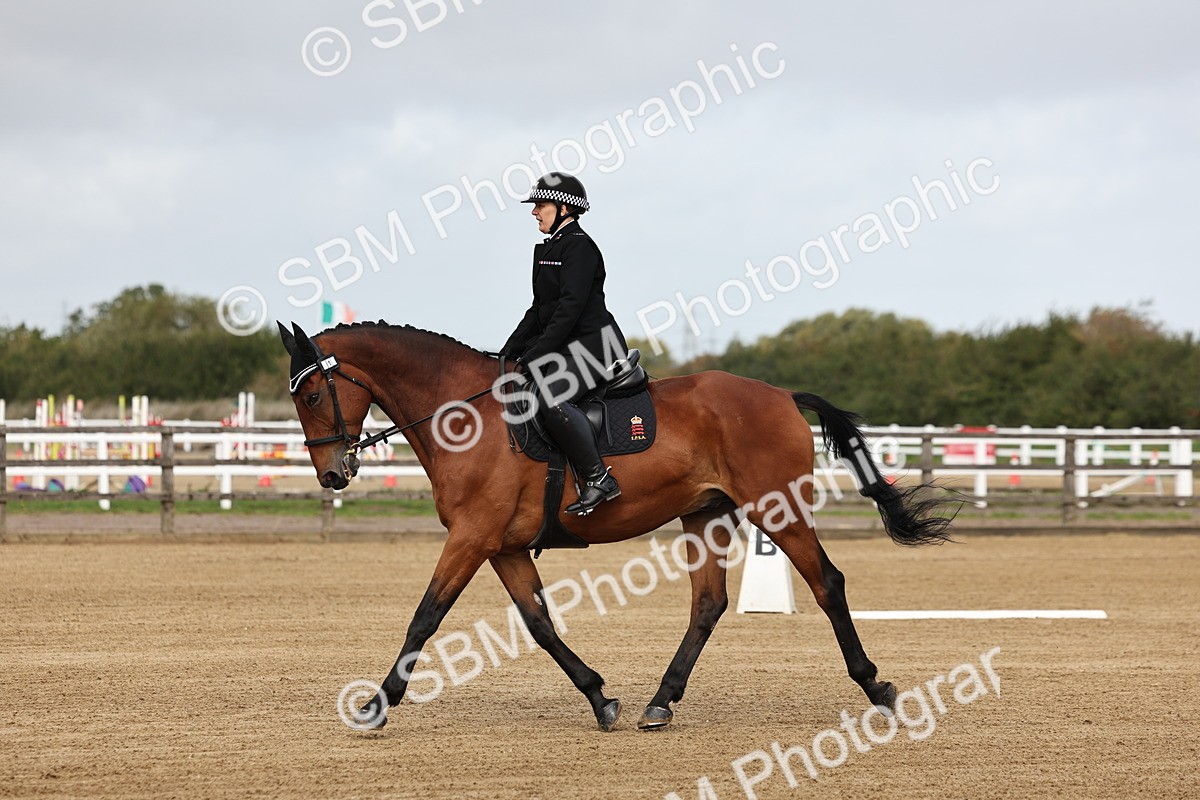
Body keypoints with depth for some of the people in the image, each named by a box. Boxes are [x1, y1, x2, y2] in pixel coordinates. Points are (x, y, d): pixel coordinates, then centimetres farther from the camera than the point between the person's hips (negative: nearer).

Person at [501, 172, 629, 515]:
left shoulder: (579, 246, -11)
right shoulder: (548, 249, 19)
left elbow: (570, 308, -20)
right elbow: (539, 310, 22)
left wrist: (534, 355, -22)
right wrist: (508, 354, 13)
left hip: (594, 344, -11)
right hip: (565, 348, 11)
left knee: (551, 399, -33)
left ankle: (599, 480, -29)